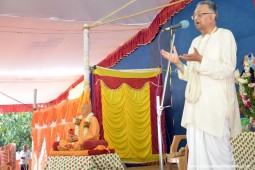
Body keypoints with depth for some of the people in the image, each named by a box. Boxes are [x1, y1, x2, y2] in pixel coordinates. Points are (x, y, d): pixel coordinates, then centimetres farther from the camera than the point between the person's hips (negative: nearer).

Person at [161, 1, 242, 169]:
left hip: (216, 105, -7)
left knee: (218, 152, -5)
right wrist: (178, 63, 6)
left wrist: (201, 60, -21)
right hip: (196, 105, 7)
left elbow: (228, 70, -13)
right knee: (197, 152, 6)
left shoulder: (225, 35, 0)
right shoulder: (196, 41, 20)